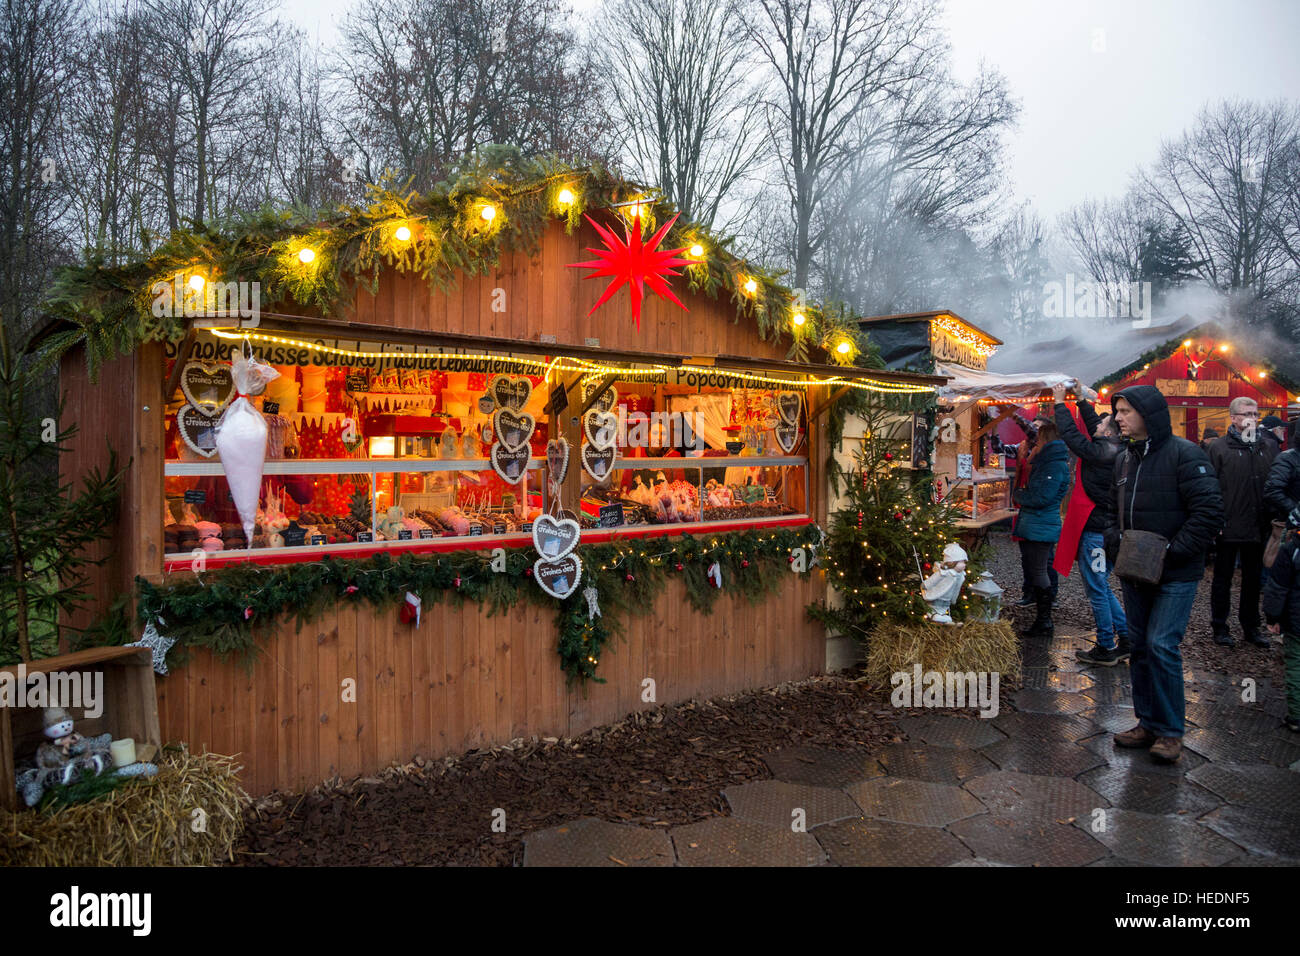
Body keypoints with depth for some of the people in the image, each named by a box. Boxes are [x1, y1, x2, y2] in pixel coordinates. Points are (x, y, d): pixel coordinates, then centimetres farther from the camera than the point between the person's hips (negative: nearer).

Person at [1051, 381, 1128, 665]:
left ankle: (1106, 649, 10)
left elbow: (1071, 434, -16)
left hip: (1095, 531, -10)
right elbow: (1092, 423, 22)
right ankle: (1125, 641, 24)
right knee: (1102, 588, 19)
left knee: (1097, 590, 0)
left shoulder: (1102, 453, -19)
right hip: (1105, 528, 10)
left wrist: (1059, 403, -6)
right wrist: (1081, 400, 25)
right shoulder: (1114, 451, 8)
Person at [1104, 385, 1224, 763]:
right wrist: (1115, 544, 1)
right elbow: (1113, 510, 19)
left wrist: (1171, 554, -18)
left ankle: (1170, 731, 7)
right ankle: (1148, 723, 24)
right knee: (1139, 645, 11)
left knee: (1162, 645, -9)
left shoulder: (1184, 454, -12)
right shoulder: (1124, 459, 10)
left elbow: (1209, 512, -17)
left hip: (1176, 575, -7)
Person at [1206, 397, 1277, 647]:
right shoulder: (1220, 447, -5)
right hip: (1228, 527, -4)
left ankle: (1251, 626, 27)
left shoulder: (1268, 447, 8)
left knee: (1253, 579, 15)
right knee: (1223, 579, 7)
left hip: (1258, 527, 4)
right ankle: (1219, 627, 17)